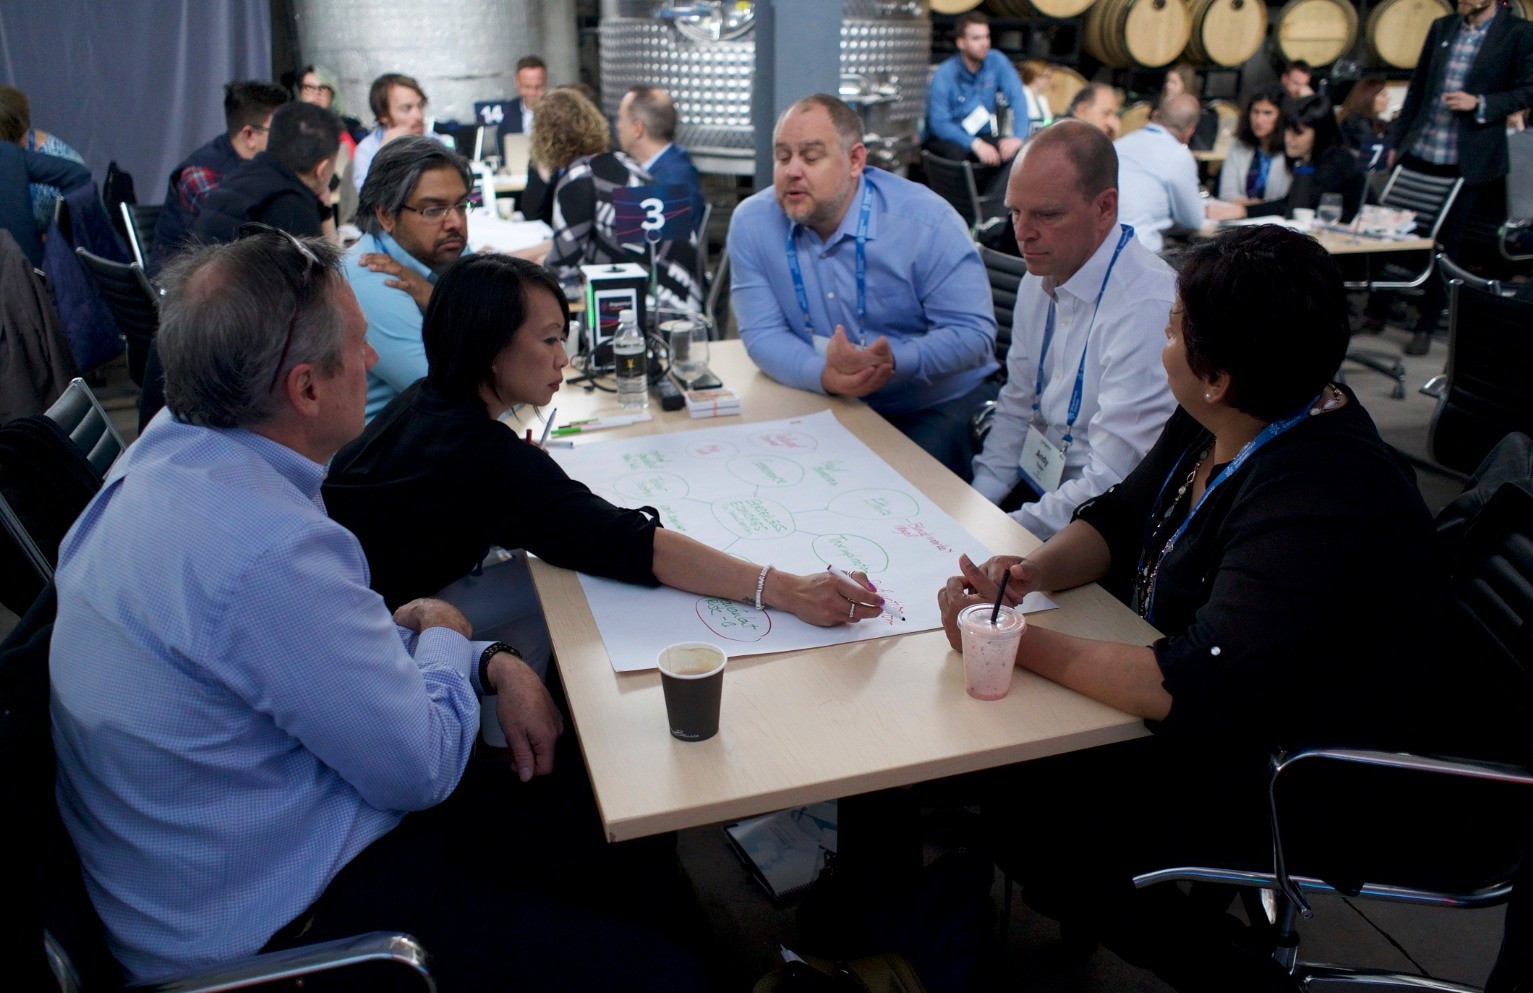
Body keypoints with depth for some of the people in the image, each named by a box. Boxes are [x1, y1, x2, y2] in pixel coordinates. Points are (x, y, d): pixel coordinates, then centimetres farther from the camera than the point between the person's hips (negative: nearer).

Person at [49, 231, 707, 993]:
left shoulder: (171, 450, -1)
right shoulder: (267, 550, -33)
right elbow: (423, 768, -21)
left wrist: (492, 663, -1)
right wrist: (445, 639, -2)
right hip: (273, 926, -10)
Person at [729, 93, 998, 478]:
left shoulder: (927, 220, -14)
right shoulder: (751, 223, -5)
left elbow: (974, 333, -15)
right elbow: (762, 333, -8)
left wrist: (894, 360, -34)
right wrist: (824, 375, -29)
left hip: (939, 405, -2)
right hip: (825, 403, 3)